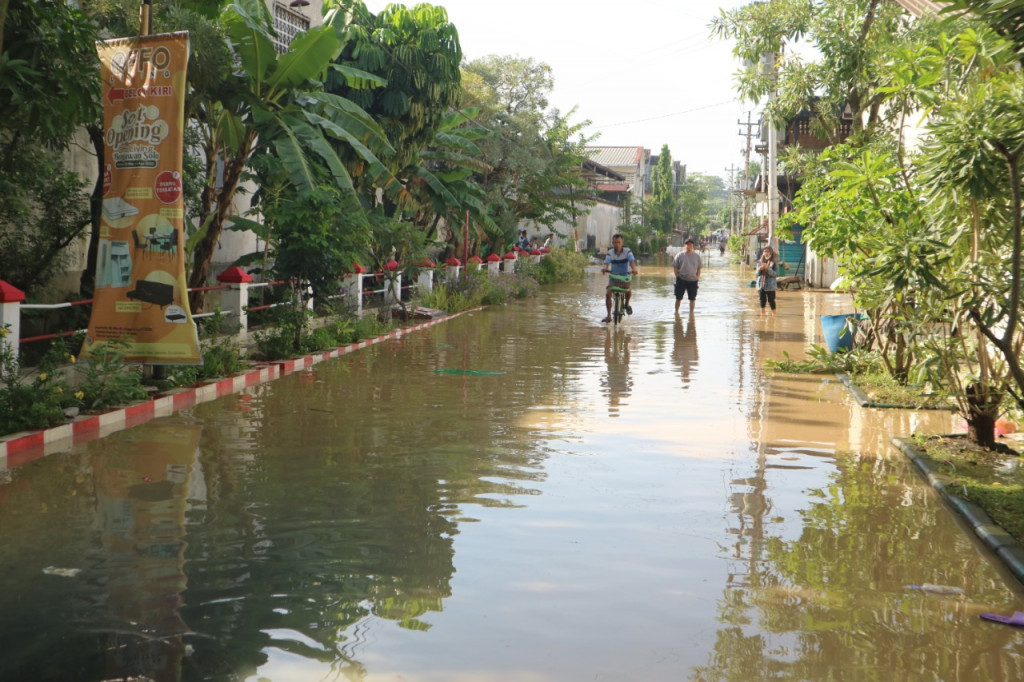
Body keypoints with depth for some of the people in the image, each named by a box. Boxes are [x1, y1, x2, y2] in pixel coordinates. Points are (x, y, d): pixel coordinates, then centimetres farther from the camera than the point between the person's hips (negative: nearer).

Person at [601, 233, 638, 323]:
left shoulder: (627, 252, -10)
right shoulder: (610, 253, -8)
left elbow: (632, 261, -25)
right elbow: (607, 263, -22)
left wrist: (634, 269, -47)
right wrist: (605, 268, -47)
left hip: (625, 276, -1)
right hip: (613, 276, 1)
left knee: (628, 290, -27)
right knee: (608, 293, -17)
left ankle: (627, 303, 7)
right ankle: (609, 315, -7)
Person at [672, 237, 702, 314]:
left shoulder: (697, 256, 4)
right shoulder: (680, 255, -3)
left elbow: (699, 268, 12)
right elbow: (675, 266, 0)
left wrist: (698, 277, 2)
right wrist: (677, 276, -6)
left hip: (693, 281, 2)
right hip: (681, 280, -2)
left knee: (692, 298, 7)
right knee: (678, 298, 4)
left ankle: (691, 312, 19)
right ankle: (676, 312, 18)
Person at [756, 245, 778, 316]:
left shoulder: (774, 263, -5)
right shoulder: (760, 262, 6)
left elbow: (776, 274, -12)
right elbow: (757, 274, 6)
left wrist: (768, 268, -23)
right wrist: (760, 269, -15)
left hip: (770, 286, -4)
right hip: (761, 285, 4)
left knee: (771, 301, 0)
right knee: (762, 301, 10)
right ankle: (762, 314, 20)